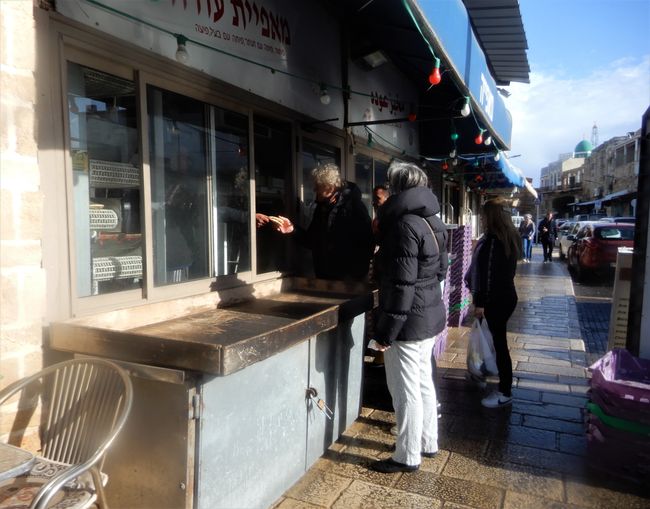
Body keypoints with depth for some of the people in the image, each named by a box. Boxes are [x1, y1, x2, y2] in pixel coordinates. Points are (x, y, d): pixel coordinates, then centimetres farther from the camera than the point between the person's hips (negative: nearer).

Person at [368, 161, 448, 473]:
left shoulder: (404, 225, -20)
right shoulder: (433, 222, 10)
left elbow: (401, 284, -23)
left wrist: (385, 331, -18)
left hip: (409, 321, -10)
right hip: (431, 315, 10)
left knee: (405, 389, 3)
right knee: (423, 382, 21)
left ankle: (408, 457, 18)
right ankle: (428, 443, 36)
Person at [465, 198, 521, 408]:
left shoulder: (493, 239, -19)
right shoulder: (509, 237, 11)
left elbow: (488, 273, -21)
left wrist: (480, 302, -18)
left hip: (496, 299, -10)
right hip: (506, 295, 10)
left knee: (498, 343, -2)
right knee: (498, 341, 19)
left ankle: (505, 393, 7)